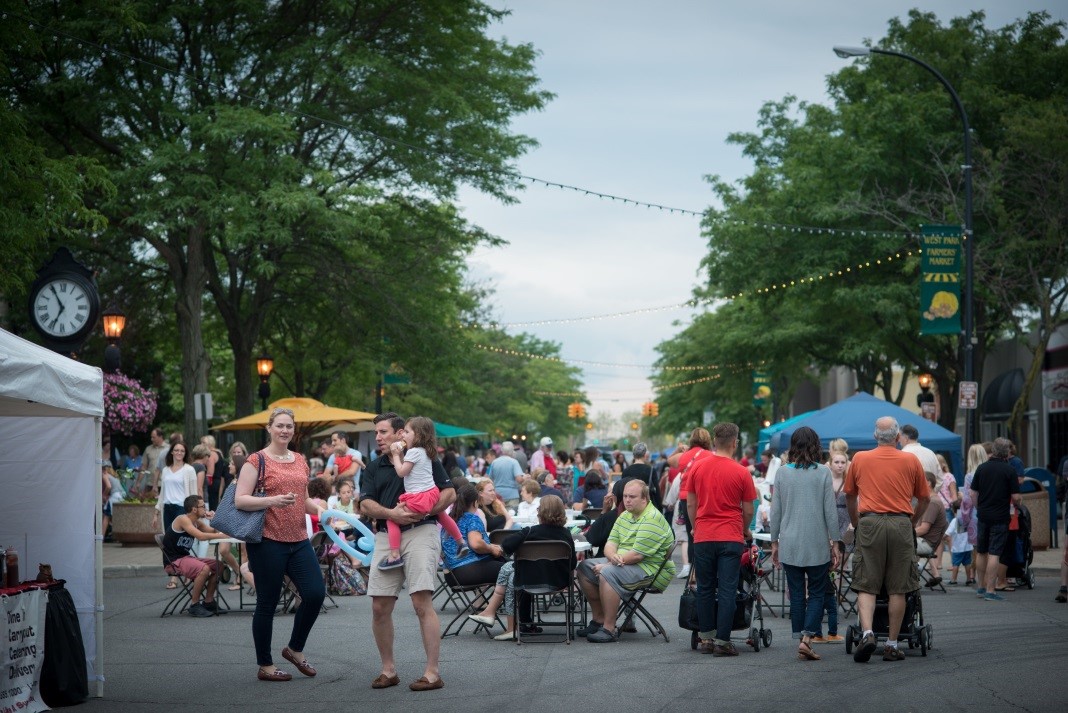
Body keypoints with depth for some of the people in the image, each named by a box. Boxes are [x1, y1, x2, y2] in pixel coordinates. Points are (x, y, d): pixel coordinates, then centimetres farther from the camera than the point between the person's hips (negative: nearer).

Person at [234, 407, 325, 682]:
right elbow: (239, 500, -12)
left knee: (315, 593, -4)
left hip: (298, 540, 6)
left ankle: (295, 649, 19)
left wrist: (318, 508, 4)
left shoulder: (300, 461, 14)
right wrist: (272, 500, -25)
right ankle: (265, 666, 14)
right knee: (267, 603, 2)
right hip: (268, 540, -6)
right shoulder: (256, 461, -5)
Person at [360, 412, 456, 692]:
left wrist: (423, 511, -14)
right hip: (386, 537, 5)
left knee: (422, 602, -12)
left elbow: (449, 492, 1)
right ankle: (388, 669, 16)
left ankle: (432, 672, -10)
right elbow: (365, 505, 5)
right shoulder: (374, 468, 17)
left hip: (420, 532, -5)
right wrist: (391, 514, -14)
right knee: (380, 607, 2)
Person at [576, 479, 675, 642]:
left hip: (649, 569, -10)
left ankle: (609, 629, -29)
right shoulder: (625, 516, 14)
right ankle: (598, 619, 7)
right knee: (584, 567, 4)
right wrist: (613, 556, -17)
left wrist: (607, 565, -17)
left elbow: (637, 555, -22)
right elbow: (611, 543, 8)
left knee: (607, 574, -32)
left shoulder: (652, 519, -16)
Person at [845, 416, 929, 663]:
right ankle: (892, 645, 6)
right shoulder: (911, 460, 6)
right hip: (901, 524, 0)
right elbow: (924, 498, 13)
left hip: (870, 524, 0)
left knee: (866, 586, 3)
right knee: (897, 589, 5)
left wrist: (855, 522, 33)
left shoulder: (859, 459, 7)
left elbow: (849, 495, 18)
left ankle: (867, 633, -18)